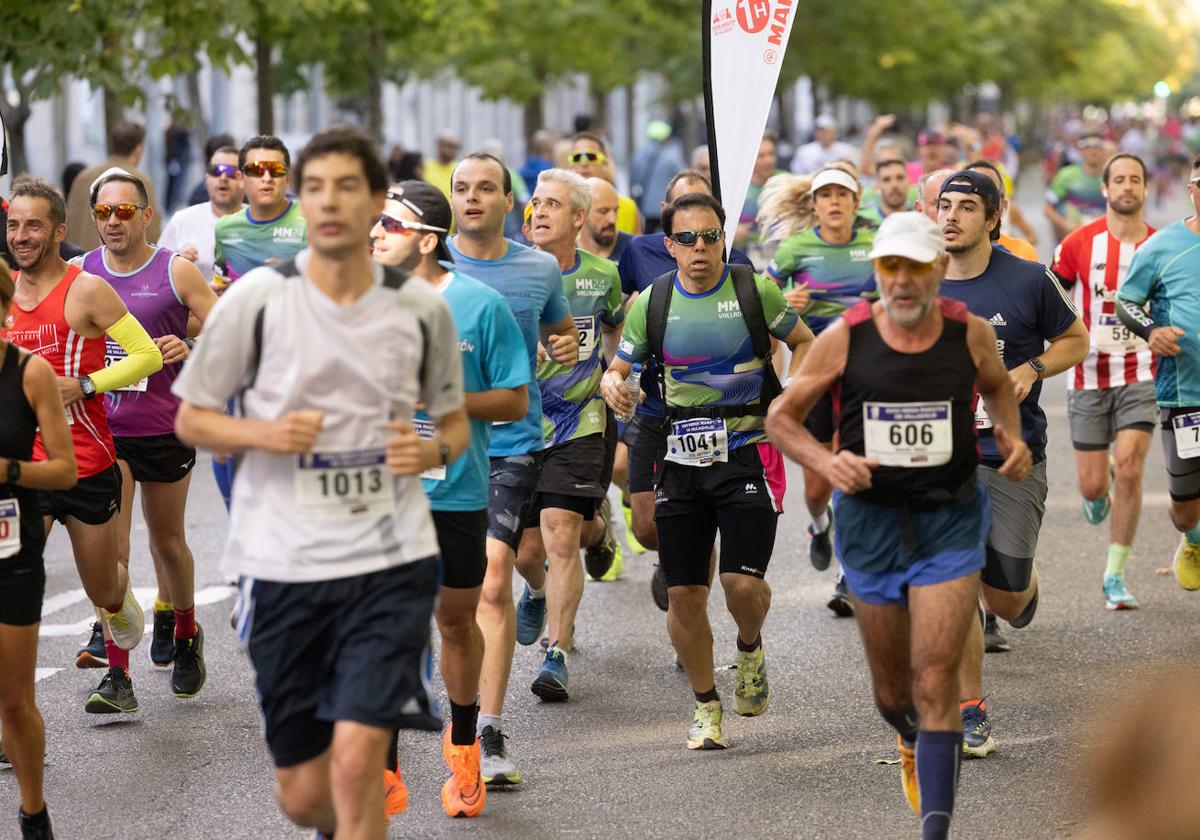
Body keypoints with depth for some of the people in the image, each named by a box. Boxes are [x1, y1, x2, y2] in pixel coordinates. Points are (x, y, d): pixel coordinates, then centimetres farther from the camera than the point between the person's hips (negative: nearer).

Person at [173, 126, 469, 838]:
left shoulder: (422, 308, 3)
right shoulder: (257, 298, -2)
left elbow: (454, 420, 17)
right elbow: (191, 419, 6)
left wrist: (435, 449, -6)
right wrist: (264, 434, -14)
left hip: (391, 563, 0)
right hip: (283, 561, 0)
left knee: (356, 761, -18)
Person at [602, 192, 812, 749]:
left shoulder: (754, 290, -3)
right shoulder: (651, 303, 3)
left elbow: (804, 342, 10)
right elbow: (619, 366, 10)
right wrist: (612, 385, -14)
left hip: (747, 452, -2)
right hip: (681, 457, 2)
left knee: (742, 582, -15)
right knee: (683, 593, 2)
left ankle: (750, 650, 20)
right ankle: (705, 705, 21)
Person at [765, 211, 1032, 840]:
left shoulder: (971, 333, -4)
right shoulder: (843, 338, -8)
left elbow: (998, 388, 20)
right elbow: (780, 417, 2)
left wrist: (1011, 436, 0)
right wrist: (825, 461, -17)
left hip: (950, 525, -1)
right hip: (872, 522, 1)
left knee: (935, 681, -13)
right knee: (892, 689, 15)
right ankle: (913, 743, 51)